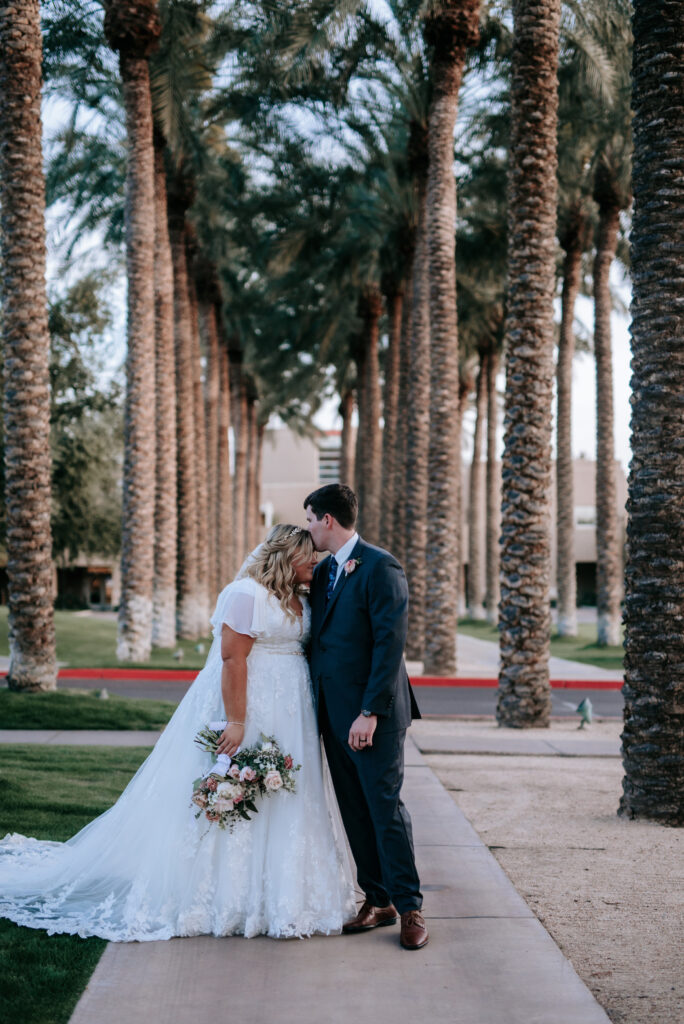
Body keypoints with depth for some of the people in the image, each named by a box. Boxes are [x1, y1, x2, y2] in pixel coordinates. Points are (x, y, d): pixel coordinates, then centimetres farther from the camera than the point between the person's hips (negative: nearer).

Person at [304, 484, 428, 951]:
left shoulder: (380, 567, -12)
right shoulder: (321, 572, 13)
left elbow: (390, 642, -18)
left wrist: (370, 712, -21)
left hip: (373, 714, -8)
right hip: (334, 712, 8)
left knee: (386, 809, -4)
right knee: (355, 812, 11)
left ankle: (409, 907, 6)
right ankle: (378, 900, 21)